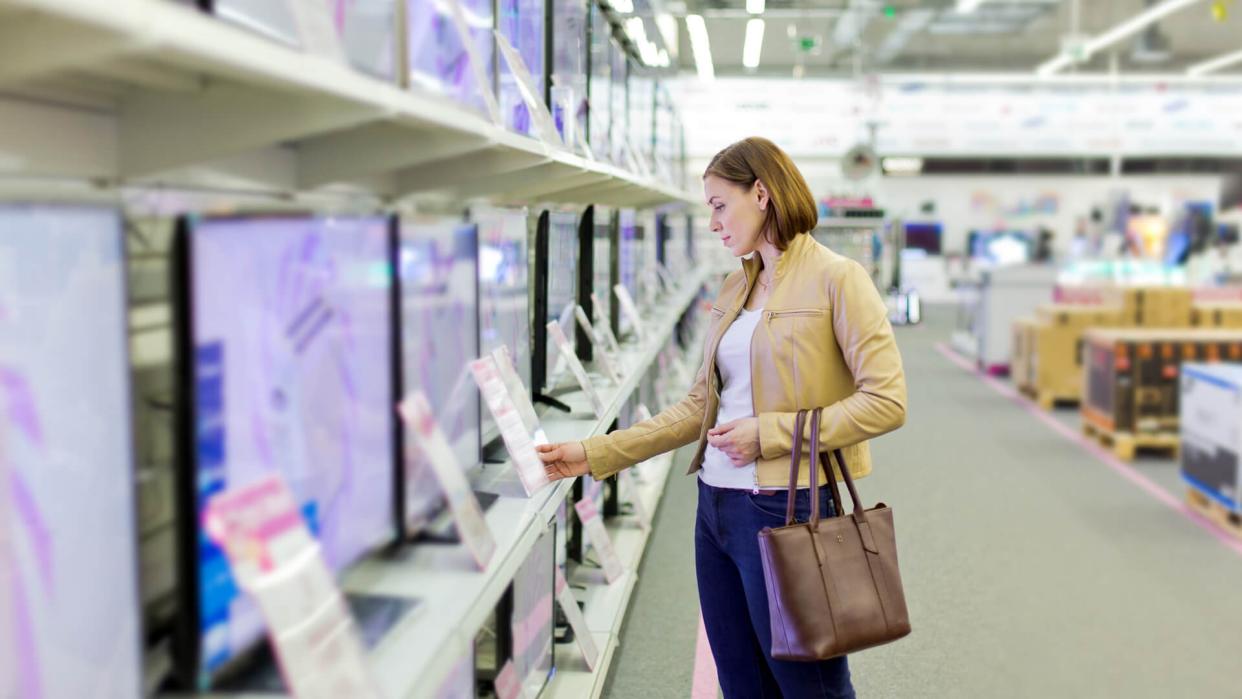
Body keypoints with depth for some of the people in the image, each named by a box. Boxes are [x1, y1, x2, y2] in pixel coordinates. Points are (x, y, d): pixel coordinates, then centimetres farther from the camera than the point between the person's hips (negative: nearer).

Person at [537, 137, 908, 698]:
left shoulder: (836, 279, -8)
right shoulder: (735, 289, 13)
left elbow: (886, 402, -14)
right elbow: (700, 406, 13)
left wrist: (769, 433, -17)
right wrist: (593, 454, 8)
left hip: (785, 506, -7)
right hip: (715, 505, 7)